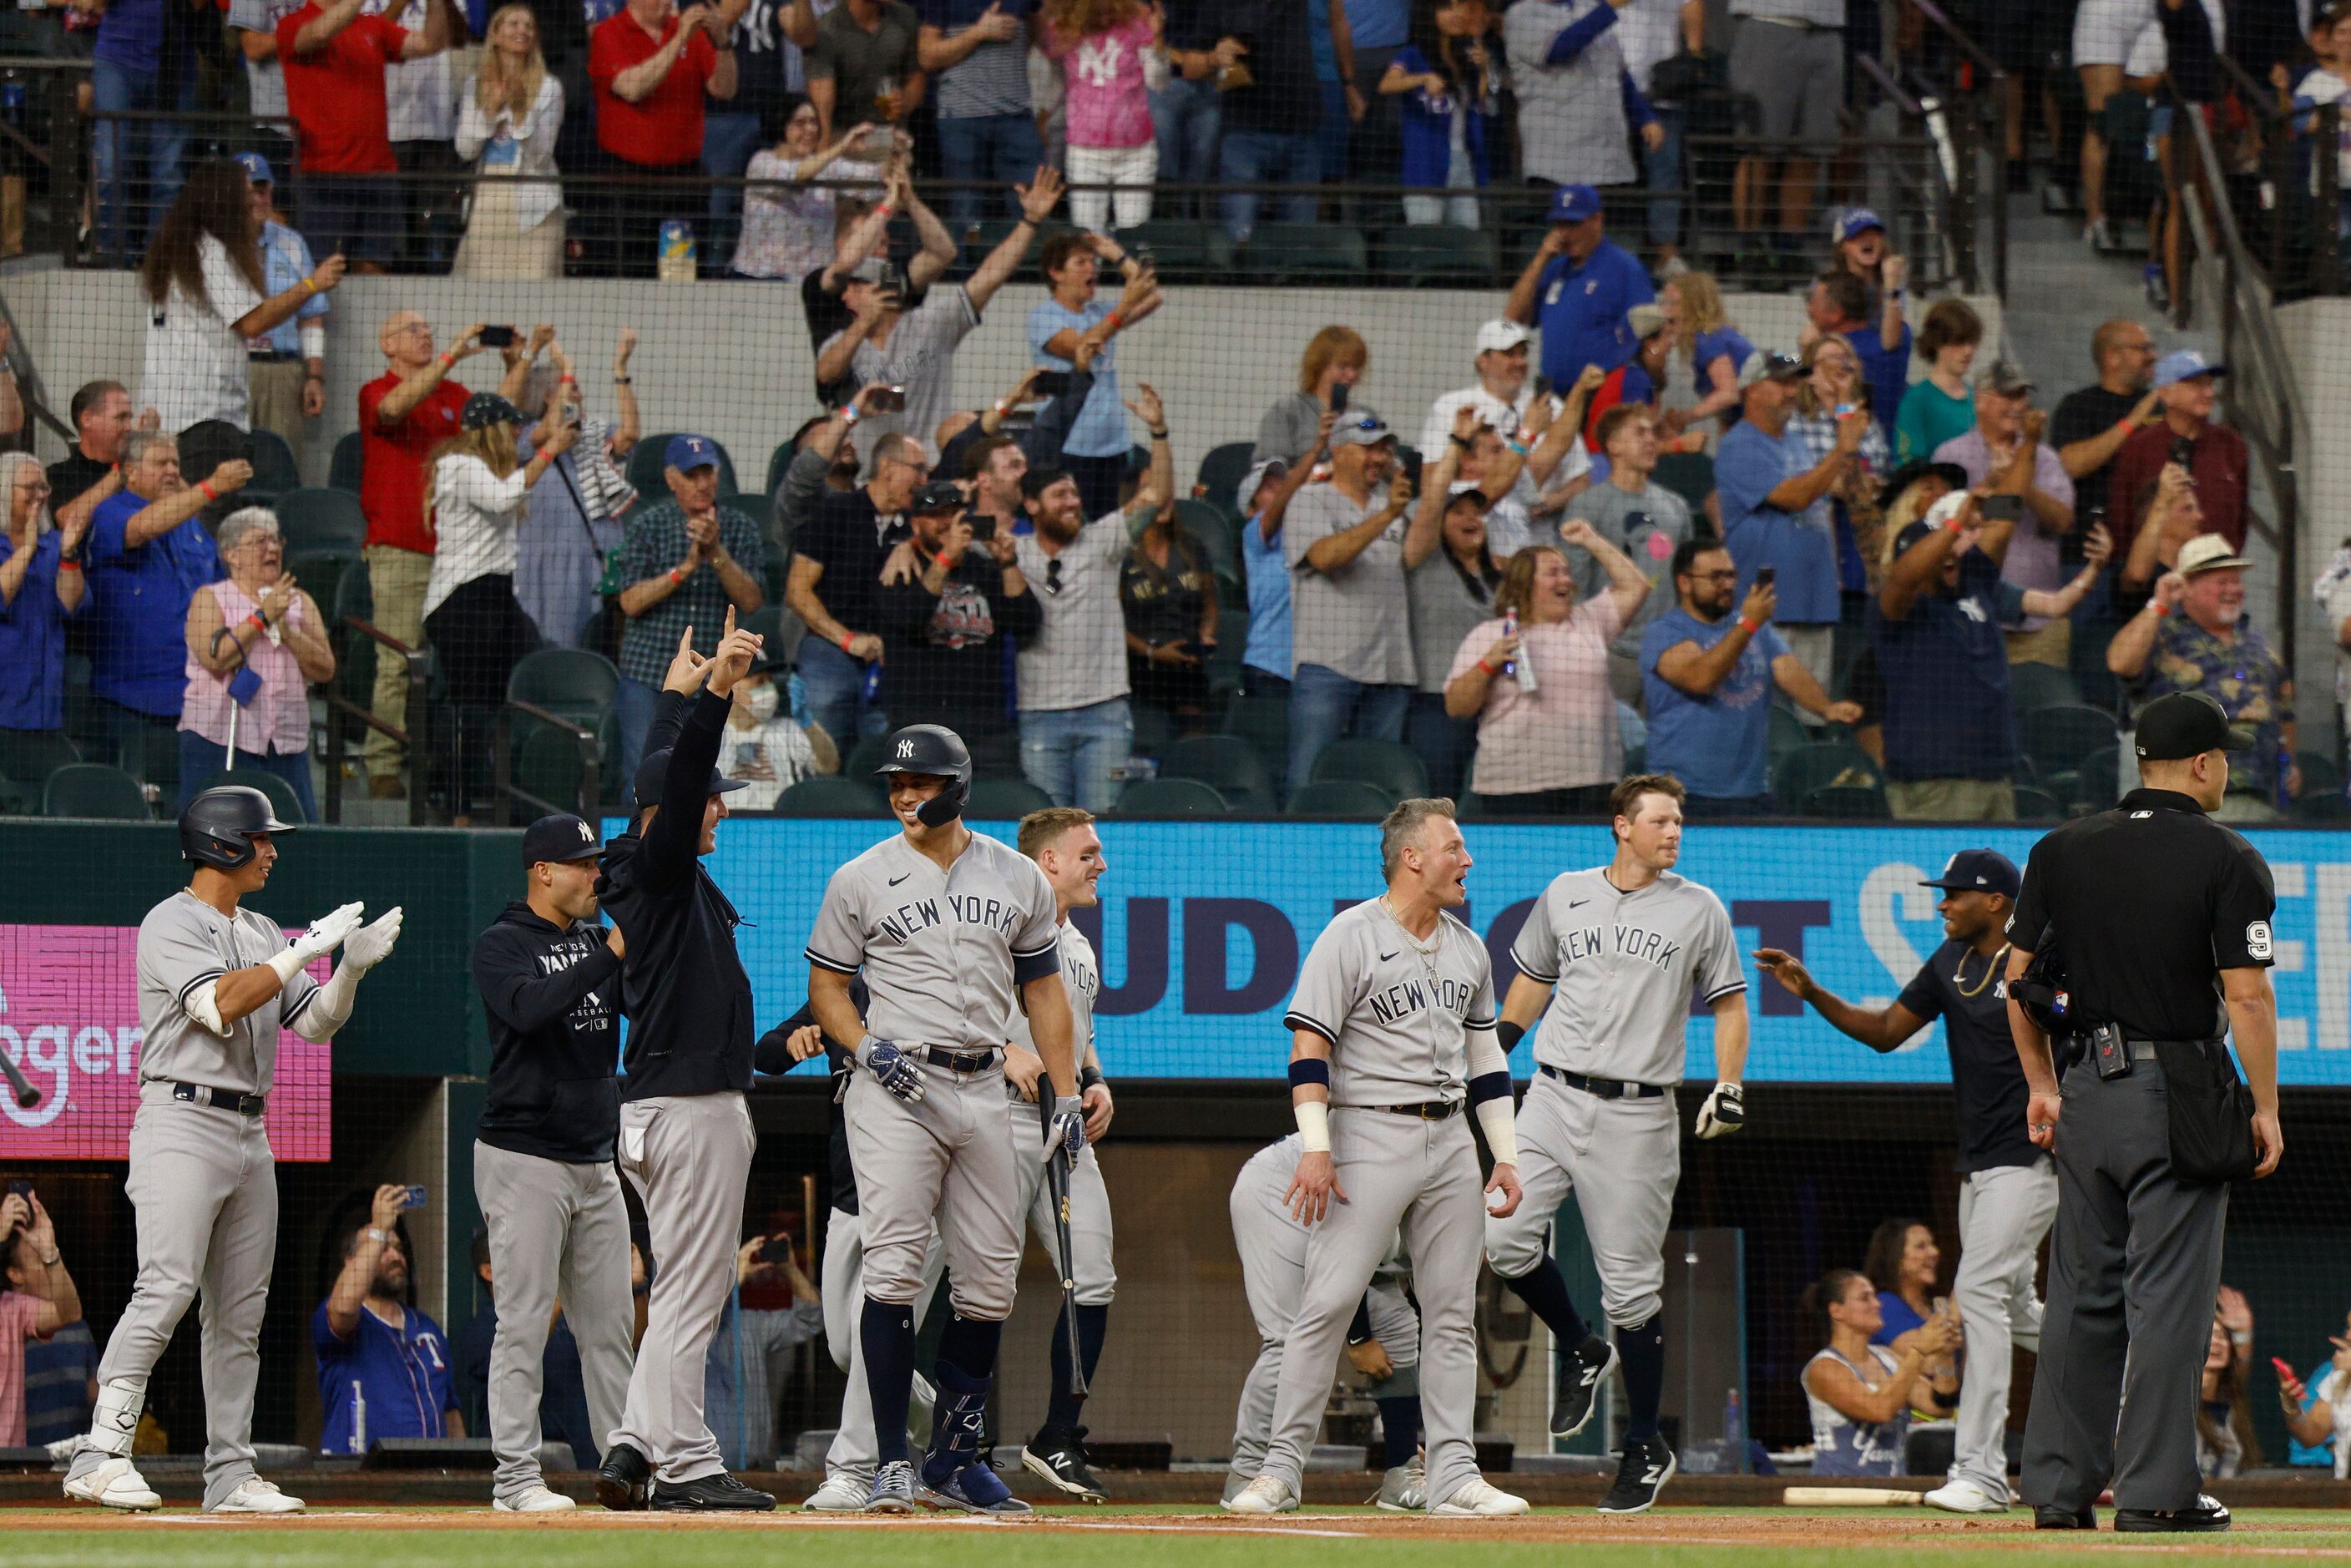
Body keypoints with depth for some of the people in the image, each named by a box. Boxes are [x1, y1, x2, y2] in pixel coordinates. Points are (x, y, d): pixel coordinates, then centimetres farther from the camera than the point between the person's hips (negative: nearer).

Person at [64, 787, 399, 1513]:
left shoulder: (263, 934, 18)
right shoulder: (173, 924, -7)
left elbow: (315, 1024, 17)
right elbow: (221, 1005, -22)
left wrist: (351, 966, -1)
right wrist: (307, 949, -19)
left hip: (249, 1132, 9)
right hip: (183, 1123, -9)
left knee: (241, 1310, 7)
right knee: (166, 1288, -20)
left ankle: (230, 1474, 10)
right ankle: (101, 1455, -23)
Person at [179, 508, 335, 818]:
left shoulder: (300, 602, 15)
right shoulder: (210, 598, 4)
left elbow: (325, 670, 5)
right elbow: (214, 658, -14)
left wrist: (286, 630, -7)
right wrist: (262, 617, -10)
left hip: (286, 744, 4)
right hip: (219, 741, -4)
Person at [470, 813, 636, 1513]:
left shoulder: (595, 941, 14)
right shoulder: (500, 947, -6)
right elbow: (528, 1007, -25)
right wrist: (608, 956, -25)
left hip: (595, 1160, 7)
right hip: (524, 1159, -7)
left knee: (609, 1322, 8)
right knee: (524, 1322, -7)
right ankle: (515, 1477, -6)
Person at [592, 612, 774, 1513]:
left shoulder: (649, 874, 15)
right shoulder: (658, 869, -10)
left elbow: (670, 766, 28)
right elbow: (679, 780, -25)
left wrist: (681, 689, 33)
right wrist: (712, 693, -32)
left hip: (660, 1102, 10)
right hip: (694, 1102, -10)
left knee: (689, 1288, 13)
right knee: (692, 1289, -8)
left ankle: (637, 1448, 11)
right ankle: (683, 1465, -8)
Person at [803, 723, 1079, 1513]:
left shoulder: (1018, 879, 9)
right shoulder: (861, 879, 2)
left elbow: (1042, 988, 15)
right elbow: (826, 987, 7)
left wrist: (1066, 1093, 7)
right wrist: (868, 1046, -13)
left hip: (983, 1089, 4)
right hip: (896, 1090, -4)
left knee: (990, 1279, 4)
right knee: (894, 1268, -13)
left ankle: (953, 1460, 15)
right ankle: (892, 1462, -11)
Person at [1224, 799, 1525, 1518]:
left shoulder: (1467, 947, 15)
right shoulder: (1350, 938, -6)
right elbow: (1310, 1046, -11)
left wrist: (1506, 1156, 15)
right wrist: (1316, 1147, -20)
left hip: (1450, 1141, 6)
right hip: (1372, 1135, -6)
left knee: (1452, 1311, 4)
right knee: (1327, 1303, -11)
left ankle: (1453, 1474, 6)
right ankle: (1280, 1469, -7)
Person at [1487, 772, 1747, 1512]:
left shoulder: (1698, 910, 4)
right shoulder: (1565, 895, 10)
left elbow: (1728, 1004, 6)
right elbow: (1532, 979, 23)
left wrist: (1729, 1088, -7)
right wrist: (1497, 1044, 13)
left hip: (1637, 1112, -3)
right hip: (1553, 1096, 3)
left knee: (1631, 1283, -3)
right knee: (1505, 1237, -14)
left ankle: (1647, 1447, 9)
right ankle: (1580, 1353, 14)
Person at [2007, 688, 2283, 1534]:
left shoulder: (2062, 851, 7)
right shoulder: (2227, 860, -8)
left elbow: (2018, 976, 9)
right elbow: (2247, 996, -12)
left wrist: (2040, 1083, 17)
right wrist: (2267, 1109, -5)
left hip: (2088, 1086, 5)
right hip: (2182, 1092, -5)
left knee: (2081, 1295, 11)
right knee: (2167, 1295, -2)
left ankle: (2059, 1485, 10)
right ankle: (2153, 1489, -3)